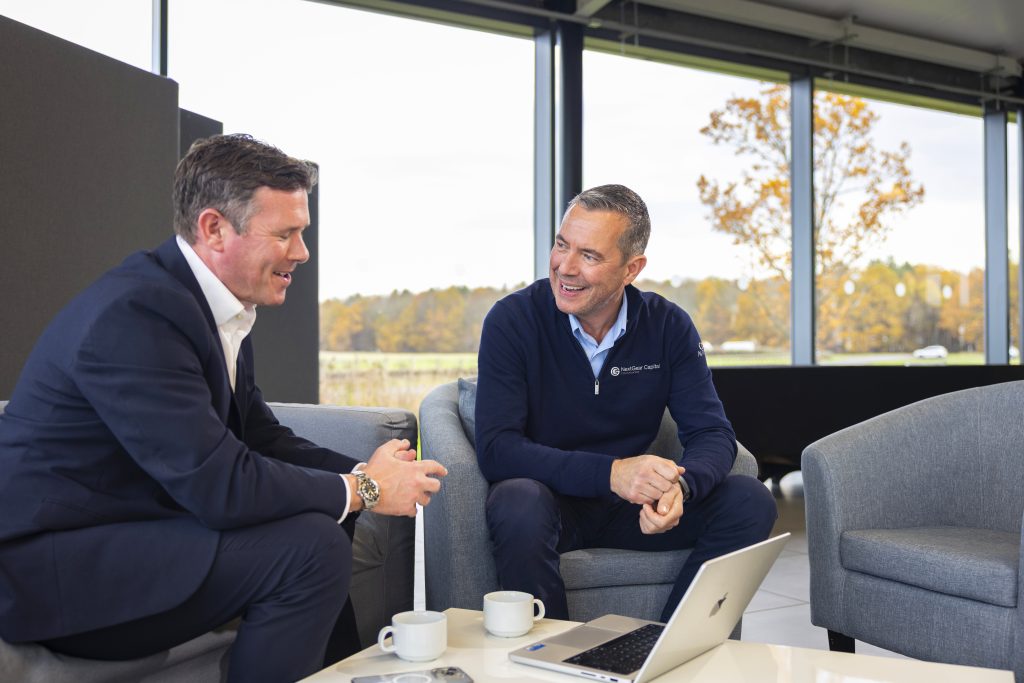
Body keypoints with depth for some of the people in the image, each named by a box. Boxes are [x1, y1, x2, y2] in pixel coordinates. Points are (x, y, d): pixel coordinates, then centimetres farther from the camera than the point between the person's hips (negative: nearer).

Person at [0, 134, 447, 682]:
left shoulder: (222, 310, 5)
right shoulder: (135, 313, -24)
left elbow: (264, 440, 10)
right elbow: (221, 487, -28)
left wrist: (365, 472, -7)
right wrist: (364, 488, -15)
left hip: (134, 532, 10)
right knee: (312, 546, -21)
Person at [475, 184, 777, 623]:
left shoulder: (669, 327, -3)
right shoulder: (512, 320, -13)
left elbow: (712, 434, -7)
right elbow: (496, 448, -21)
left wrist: (679, 486, -32)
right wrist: (611, 472, -34)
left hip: (629, 505, 4)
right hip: (550, 499, -3)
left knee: (750, 501, -15)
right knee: (518, 502, -36)